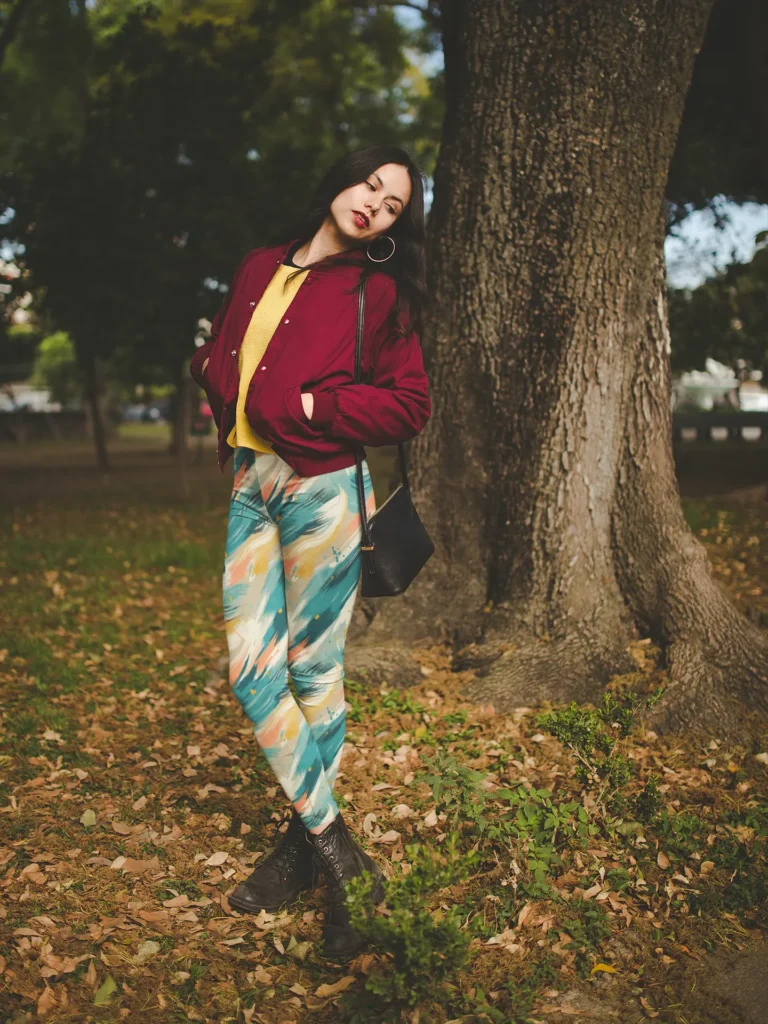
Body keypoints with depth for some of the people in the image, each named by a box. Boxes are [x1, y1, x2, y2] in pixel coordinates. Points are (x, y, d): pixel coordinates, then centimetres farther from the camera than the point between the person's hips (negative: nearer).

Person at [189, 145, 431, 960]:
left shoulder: (377, 291, 0)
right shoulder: (259, 268, 14)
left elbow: (410, 405, -3)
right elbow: (214, 355, 24)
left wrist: (312, 406, -12)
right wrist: (232, 395, 3)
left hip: (322, 487, -5)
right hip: (249, 484, 5)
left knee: (312, 667, 1)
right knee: (248, 667, -1)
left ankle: (305, 839, 17)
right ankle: (332, 843, 9)